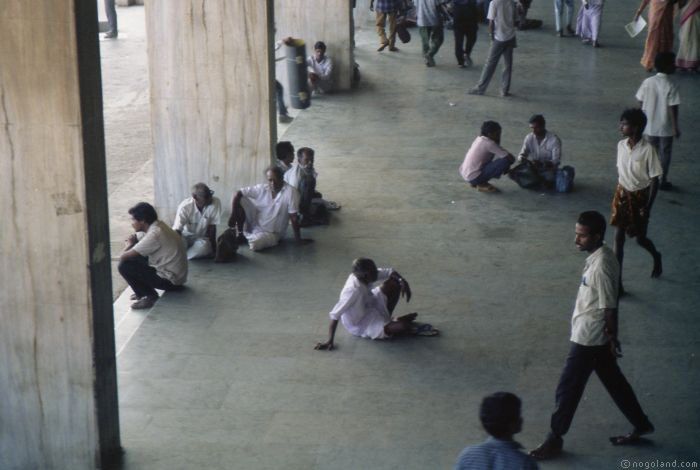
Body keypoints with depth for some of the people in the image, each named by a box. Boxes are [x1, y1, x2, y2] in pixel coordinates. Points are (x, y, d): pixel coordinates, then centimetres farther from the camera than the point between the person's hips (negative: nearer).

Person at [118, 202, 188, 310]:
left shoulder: (154, 234, -25)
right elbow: (135, 237, 19)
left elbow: (123, 256, -23)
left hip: (170, 281, -9)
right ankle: (143, 292, 17)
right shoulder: (156, 226, 4)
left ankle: (149, 296, -3)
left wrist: (128, 246, -1)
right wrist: (131, 241, -5)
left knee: (124, 266, -12)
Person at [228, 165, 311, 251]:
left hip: (272, 233, -4)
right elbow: (238, 194, -5)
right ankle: (239, 234, 1)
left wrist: (298, 239, -14)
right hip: (255, 226, 4)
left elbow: (293, 217, -18)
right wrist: (233, 215, -16)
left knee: (255, 244, -35)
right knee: (240, 200, -11)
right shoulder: (261, 188, -7)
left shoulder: (290, 192, -20)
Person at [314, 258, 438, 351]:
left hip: (370, 308, 9)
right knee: (403, 327, -27)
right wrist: (330, 341, -39)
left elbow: (389, 272, 1)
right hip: (360, 326, -9)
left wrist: (403, 282, -18)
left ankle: (387, 318, 7)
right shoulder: (353, 290, -36)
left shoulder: (364, 276, -14)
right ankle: (413, 329, 9)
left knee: (394, 283, -2)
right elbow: (335, 314, -38)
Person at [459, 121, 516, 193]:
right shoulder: (488, 143, -17)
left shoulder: (479, 139, 10)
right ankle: (482, 184, -4)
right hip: (474, 178, -10)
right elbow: (511, 158, -15)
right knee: (505, 160, -14)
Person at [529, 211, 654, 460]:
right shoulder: (600, 255, 2)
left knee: (567, 388, 3)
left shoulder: (600, 266, -28)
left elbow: (610, 308, -21)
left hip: (588, 337, -10)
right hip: (596, 335, 10)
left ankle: (554, 439, 16)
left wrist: (612, 339, -13)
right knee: (614, 381, 21)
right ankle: (641, 425, 35)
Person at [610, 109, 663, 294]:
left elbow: (654, 180, -15)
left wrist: (647, 207, -16)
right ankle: (618, 282, 5)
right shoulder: (621, 145, -4)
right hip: (622, 195, 4)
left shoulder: (648, 150, -20)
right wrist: (618, 194, 14)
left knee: (640, 239, 10)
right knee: (618, 238, 0)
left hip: (640, 197, -4)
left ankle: (656, 257, 45)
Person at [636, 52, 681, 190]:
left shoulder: (647, 82, -7)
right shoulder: (671, 85, -19)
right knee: (665, 153, 12)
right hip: (666, 127, -4)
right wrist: (676, 127, -9)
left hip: (650, 126, 4)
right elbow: (673, 108, -18)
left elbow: (641, 103, 0)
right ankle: (663, 181, 20)